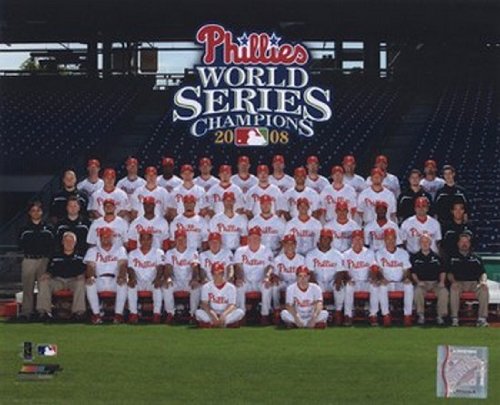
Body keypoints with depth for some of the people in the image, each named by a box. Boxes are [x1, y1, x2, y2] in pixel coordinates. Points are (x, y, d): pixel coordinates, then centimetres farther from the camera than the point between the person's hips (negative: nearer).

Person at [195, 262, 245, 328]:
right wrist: (212, 314, -29)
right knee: (198, 312, -29)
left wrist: (224, 314, -32)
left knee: (240, 312, -30)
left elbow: (232, 305, -11)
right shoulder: (206, 287, 1)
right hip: (211, 314, 0)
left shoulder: (230, 287, -2)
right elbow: (204, 304, -8)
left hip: (226, 315, 0)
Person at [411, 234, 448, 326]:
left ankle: (440, 315, -18)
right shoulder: (415, 257, 10)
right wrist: (418, 281, -10)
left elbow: (442, 271, 13)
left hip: (435, 282, 1)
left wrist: (442, 282, -3)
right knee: (418, 291, -35)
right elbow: (413, 272, 6)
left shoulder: (436, 257, 14)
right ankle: (421, 315, -21)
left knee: (444, 292, -30)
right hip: (421, 282, -1)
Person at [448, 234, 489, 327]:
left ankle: (482, 318, -33)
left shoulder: (476, 258, 20)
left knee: (484, 288, -31)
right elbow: (449, 274, 7)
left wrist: (483, 281, -8)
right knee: (453, 287, -37)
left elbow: (483, 273, 14)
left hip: (474, 283, 1)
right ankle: (454, 318, -36)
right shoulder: (453, 258, 16)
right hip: (459, 283, -1)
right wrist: (453, 281, -15)